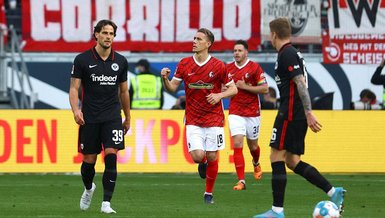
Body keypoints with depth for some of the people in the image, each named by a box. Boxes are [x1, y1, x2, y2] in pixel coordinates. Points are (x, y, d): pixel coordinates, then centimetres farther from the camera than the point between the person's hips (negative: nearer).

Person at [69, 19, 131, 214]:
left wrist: (127, 118, 19)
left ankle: (106, 203, -12)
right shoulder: (82, 60, -2)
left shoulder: (120, 61, 6)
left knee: (111, 157, -13)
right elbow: (74, 88, -2)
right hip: (89, 118, -1)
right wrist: (75, 109, -18)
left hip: (113, 117, 1)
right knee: (89, 160, 5)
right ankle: (88, 189, 37)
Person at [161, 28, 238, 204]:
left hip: (214, 119, -1)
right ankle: (203, 163, 24)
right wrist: (165, 79, -18)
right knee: (197, 156, -14)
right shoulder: (184, 64, 1)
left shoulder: (218, 66, -5)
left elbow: (233, 89, 2)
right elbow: (172, 88, 3)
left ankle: (209, 193, 18)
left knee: (212, 158, 0)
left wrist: (220, 95, -17)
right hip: (193, 120, 1)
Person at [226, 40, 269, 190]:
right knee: (237, 145, -14)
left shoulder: (255, 68, -7)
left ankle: (256, 164, 49)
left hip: (252, 113, -1)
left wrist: (245, 86, -17)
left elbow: (265, 89, -10)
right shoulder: (228, 69, 4)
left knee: (253, 145, 13)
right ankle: (241, 181, -16)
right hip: (235, 114, 1)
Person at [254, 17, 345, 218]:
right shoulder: (292, 53, 19)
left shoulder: (287, 55, -12)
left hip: (290, 114, -10)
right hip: (297, 115, 10)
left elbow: (300, 84, -21)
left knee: (276, 156, -6)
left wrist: (308, 113, -26)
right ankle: (333, 192, 2)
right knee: (292, 162, 10)